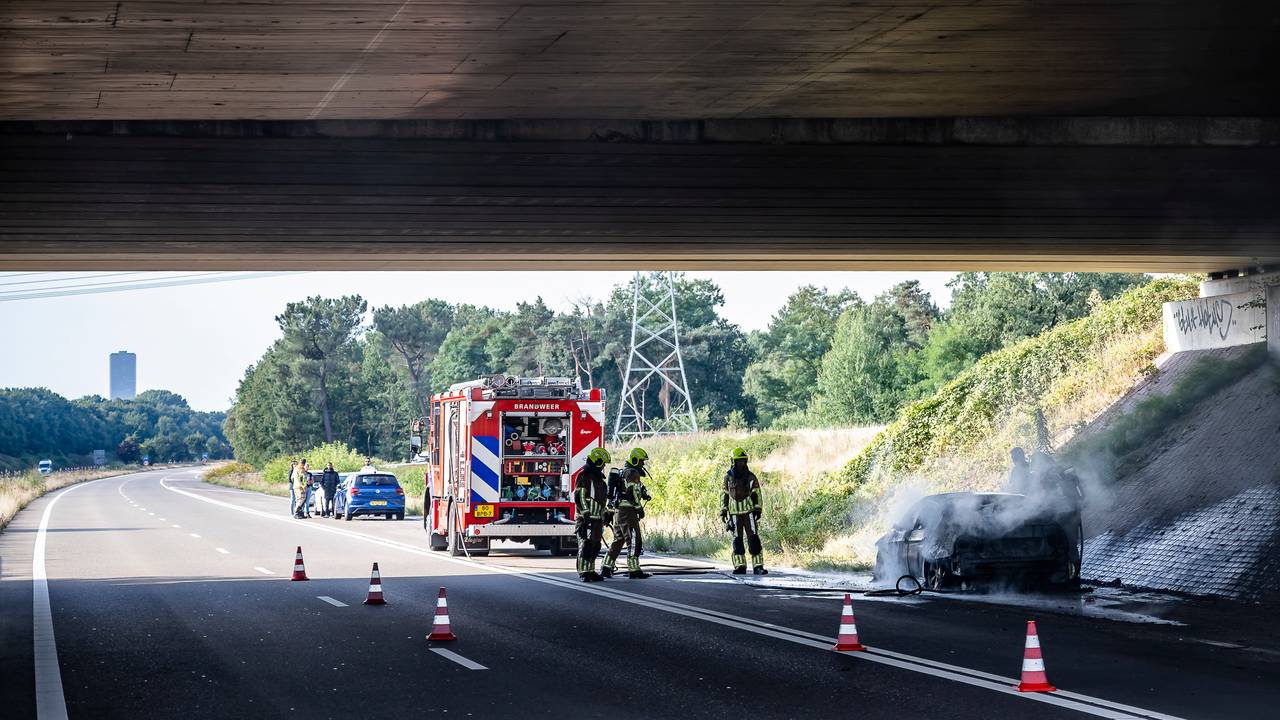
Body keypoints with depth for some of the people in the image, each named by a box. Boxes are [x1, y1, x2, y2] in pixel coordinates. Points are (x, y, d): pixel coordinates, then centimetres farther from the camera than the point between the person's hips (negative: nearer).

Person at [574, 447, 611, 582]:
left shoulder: (598, 477, 21)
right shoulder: (584, 476, -9)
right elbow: (579, 497, -16)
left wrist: (604, 517, 26)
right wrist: (585, 514, -22)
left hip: (597, 518, 10)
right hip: (587, 518, -10)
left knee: (595, 546, 11)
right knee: (585, 545, -10)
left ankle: (591, 571, 16)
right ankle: (583, 573, -11)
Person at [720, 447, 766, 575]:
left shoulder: (750, 476, 3)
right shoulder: (728, 477, 7)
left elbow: (757, 494, 3)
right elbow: (724, 495, 13)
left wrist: (758, 509, -5)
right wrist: (723, 511, 9)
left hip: (749, 511, -2)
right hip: (734, 513, 2)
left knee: (754, 539, -7)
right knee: (737, 540, 2)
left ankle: (758, 566, -8)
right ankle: (740, 566, 6)